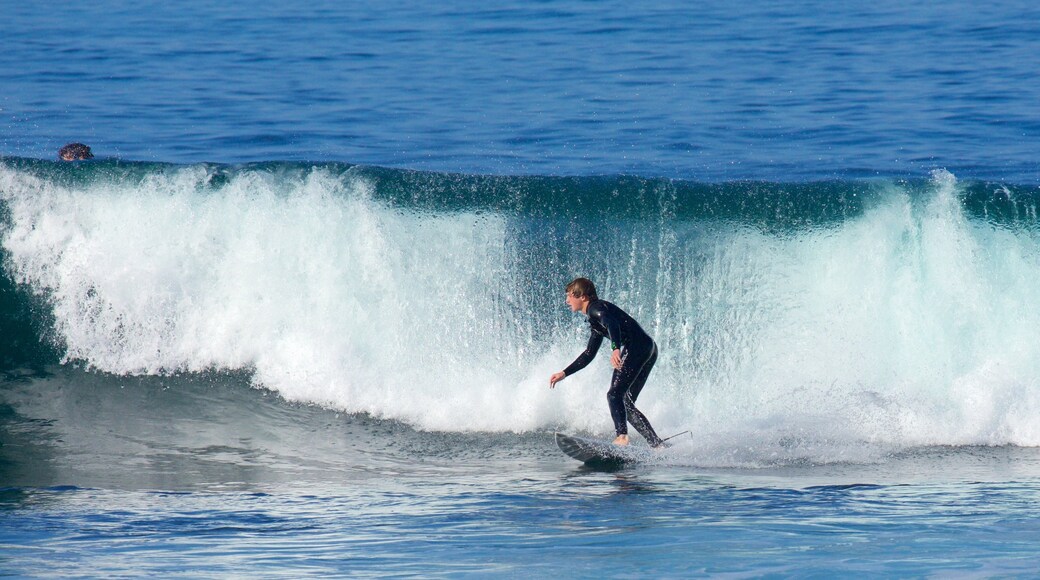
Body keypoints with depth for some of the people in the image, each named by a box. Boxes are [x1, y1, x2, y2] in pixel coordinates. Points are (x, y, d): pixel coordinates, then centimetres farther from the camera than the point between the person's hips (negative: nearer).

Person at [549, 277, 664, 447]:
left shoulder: (596, 308, -1)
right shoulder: (595, 318, 29)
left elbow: (613, 324, -24)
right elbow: (589, 355, 35)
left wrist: (615, 349, -41)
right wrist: (564, 374, 33)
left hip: (636, 347, -10)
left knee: (615, 394, -17)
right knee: (625, 403, 11)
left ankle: (622, 436, -35)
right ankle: (657, 443, 5)